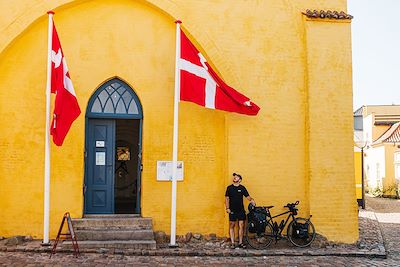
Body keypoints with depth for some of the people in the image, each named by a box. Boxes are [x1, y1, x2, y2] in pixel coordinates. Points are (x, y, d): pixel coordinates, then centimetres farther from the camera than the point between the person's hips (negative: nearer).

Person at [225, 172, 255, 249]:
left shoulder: (242, 188, 3)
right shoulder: (229, 188, 2)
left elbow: (248, 197, 3)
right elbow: (227, 198, 3)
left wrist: (252, 200, -18)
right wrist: (227, 208, -5)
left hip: (241, 210, 1)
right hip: (232, 210, -1)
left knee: (241, 226, 2)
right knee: (232, 226, 2)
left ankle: (240, 243, 10)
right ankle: (232, 243, 8)